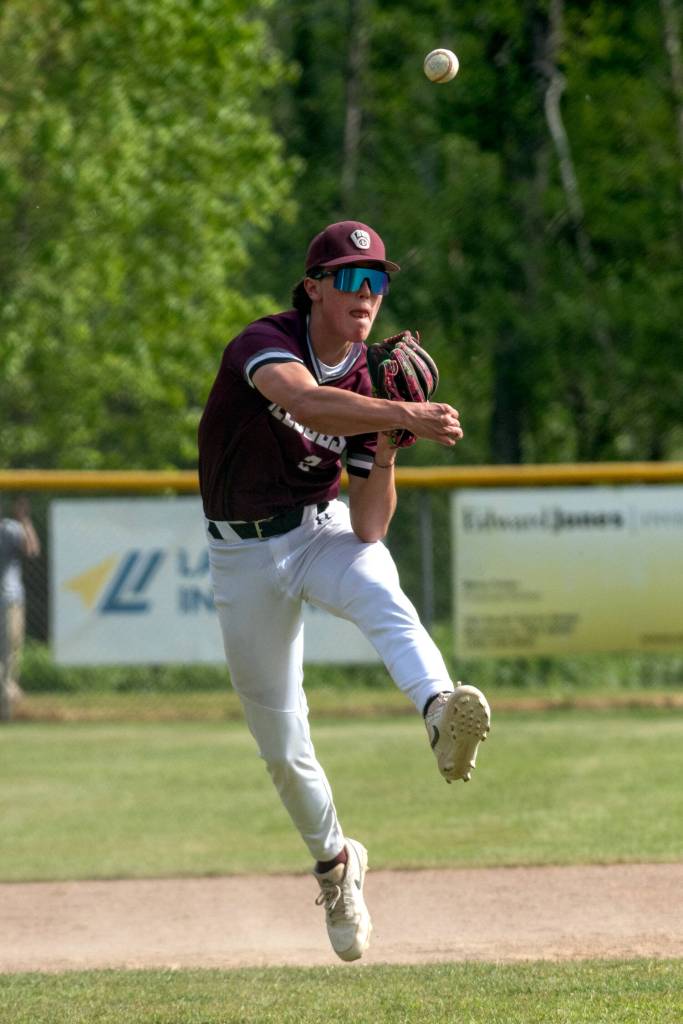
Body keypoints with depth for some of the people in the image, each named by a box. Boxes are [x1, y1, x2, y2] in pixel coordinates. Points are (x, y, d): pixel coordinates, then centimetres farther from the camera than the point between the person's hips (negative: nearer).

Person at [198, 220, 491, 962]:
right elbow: (305, 403, -45)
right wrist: (402, 418, -55)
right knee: (279, 739, 6)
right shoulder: (265, 344, -19)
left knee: (383, 599, -35)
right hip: (244, 554, -1)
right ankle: (334, 861, 31)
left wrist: (385, 451, -25)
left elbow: (369, 527, -10)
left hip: (323, 532, 1)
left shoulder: (370, 386, -8)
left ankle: (440, 712, -63)